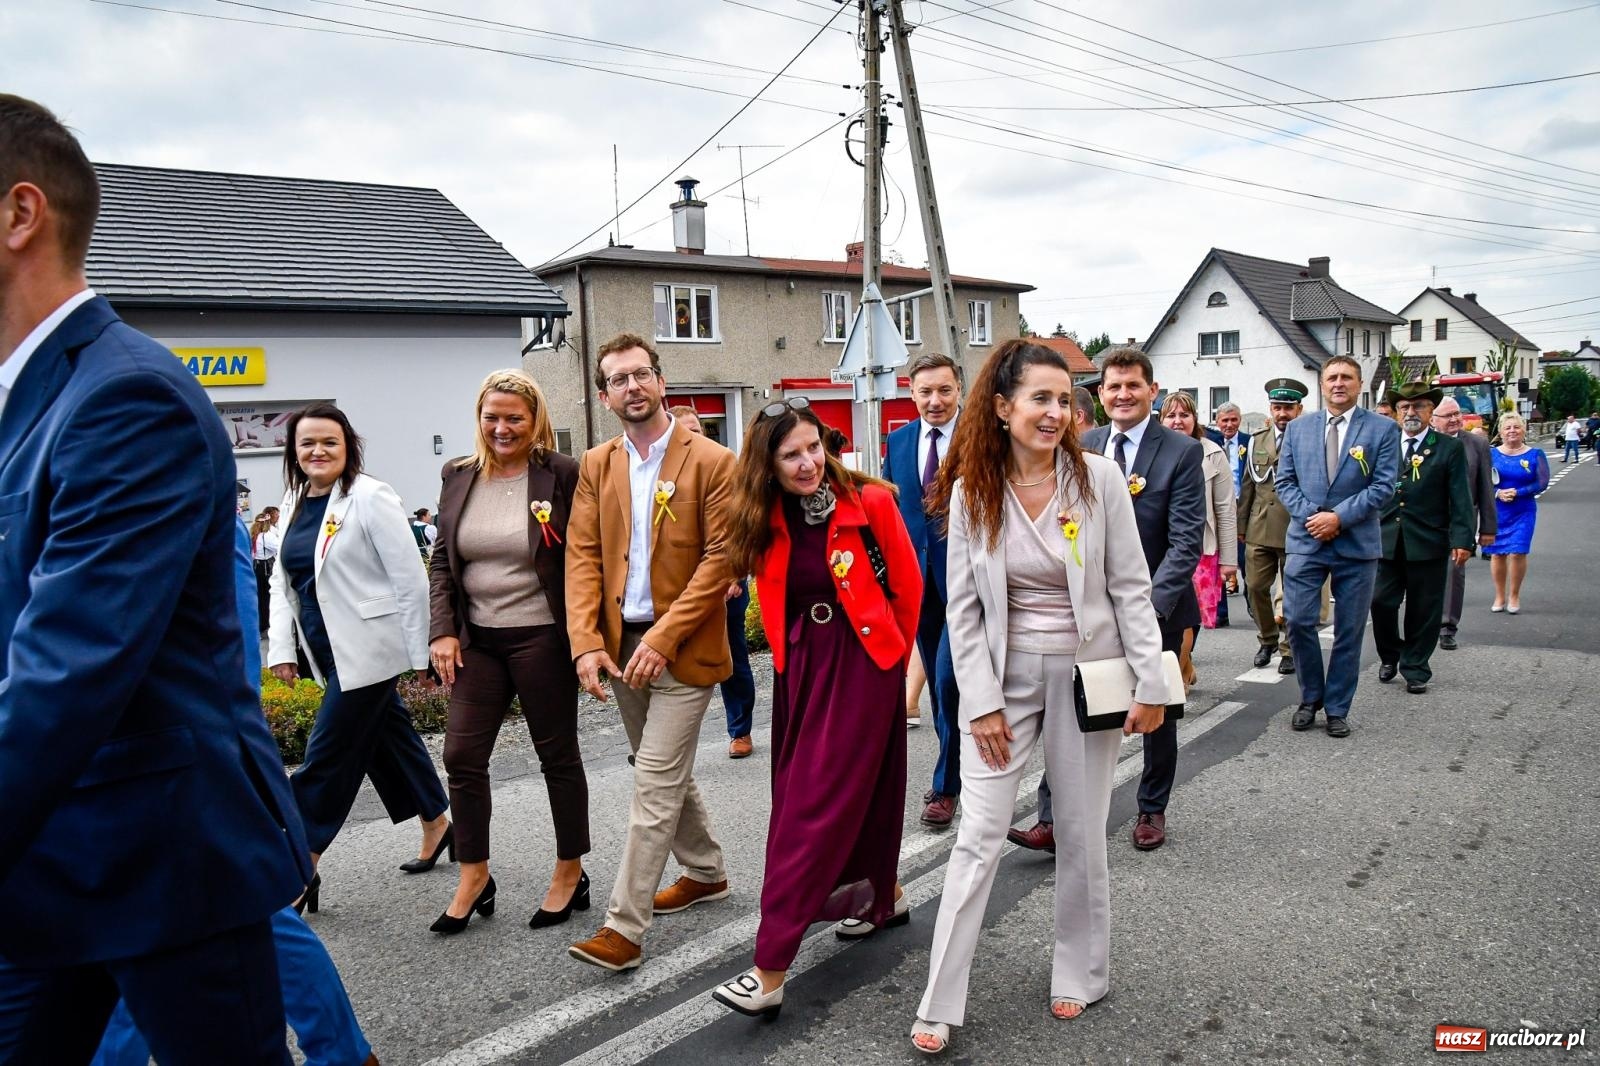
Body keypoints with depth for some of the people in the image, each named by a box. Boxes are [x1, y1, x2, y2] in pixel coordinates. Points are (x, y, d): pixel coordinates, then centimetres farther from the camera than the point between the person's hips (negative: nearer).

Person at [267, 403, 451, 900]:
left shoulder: (369, 497, -13)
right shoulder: (294, 504, 9)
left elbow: (410, 579, -13)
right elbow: (282, 580, 12)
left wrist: (417, 654, -12)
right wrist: (281, 648, 3)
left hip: (367, 650, -7)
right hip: (330, 652, 7)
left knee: (327, 757, -3)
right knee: (389, 741, 17)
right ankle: (437, 826, 34)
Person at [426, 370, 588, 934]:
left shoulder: (562, 474, -8)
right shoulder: (458, 477, 6)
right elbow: (441, 561, 10)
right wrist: (442, 631, 0)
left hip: (542, 638, -4)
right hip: (477, 640, 5)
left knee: (558, 755, 8)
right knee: (462, 756, 5)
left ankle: (571, 872, 25)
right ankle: (474, 876, 22)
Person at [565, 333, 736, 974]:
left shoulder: (711, 461, -8)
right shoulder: (596, 466, 7)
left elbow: (721, 559, -13)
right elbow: (582, 557, 2)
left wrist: (662, 639, -18)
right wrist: (588, 643, -10)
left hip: (682, 648, -6)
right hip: (621, 645, 6)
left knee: (655, 785, -4)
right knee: (664, 772, 19)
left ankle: (624, 927, 3)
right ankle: (705, 872, 40)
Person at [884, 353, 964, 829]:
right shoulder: (898, 442, 7)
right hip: (917, 579, 5)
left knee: (949, 681, -7)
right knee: (939, 683, 15)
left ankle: (946, 786, 8)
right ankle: (959, 769, 31)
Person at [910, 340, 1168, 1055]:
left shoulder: (1097, 478, -8)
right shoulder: (971, 490, -6)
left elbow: (1131, 587, -4)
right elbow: (963, 608, -3)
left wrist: (1150, 684, -7)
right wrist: (981, 701, -7)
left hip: (1087, 672, 0)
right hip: (1004, 674, 0)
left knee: (1082, 833, 12)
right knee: (980, 836, 0)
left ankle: (1080, 975, 33)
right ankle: (940, 1005, 9)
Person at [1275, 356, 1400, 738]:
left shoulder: (1383, 429, 1)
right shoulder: (1298, 428, 8)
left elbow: (1383, 486, -5)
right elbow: (1284, 481, 6)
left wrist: (1339, 517, -15)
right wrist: (1310, 516, -10)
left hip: (1357, 545, -1)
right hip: (1306, 540, 1)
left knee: (1349, 631, 6)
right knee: (1298, 621, -5)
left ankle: (1337, 709, 18)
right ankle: (1310, 698, 16)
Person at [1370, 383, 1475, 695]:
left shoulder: (1450, 448, 1)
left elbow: (1461, 500, -3)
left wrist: (1462, 540, -10)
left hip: (1429, 544, -2)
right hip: (1387, 542, 2)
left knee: (1423, 611, 5)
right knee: (1381, 603, 2)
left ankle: (1415, 669, 18)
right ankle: (1389, 657, 25)